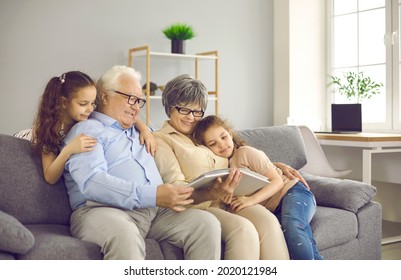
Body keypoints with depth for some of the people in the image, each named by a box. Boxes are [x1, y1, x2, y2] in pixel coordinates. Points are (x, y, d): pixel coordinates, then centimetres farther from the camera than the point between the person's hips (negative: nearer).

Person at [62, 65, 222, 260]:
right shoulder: (86, 130, 7)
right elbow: (91, 182, -13)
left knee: (206, 222, -20)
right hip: (106, 211, -6)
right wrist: (152, 195, -24)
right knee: (125, 235, -40)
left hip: (156, 211, 6)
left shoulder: (141, 131, 30)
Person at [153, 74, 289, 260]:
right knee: (243, 229, -33)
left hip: (229, 201, 5)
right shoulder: (161, 139, 6)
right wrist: (210, 195, -28)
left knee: (268, 220, -25)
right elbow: (175, 186, -8)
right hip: (197, 205, -5)